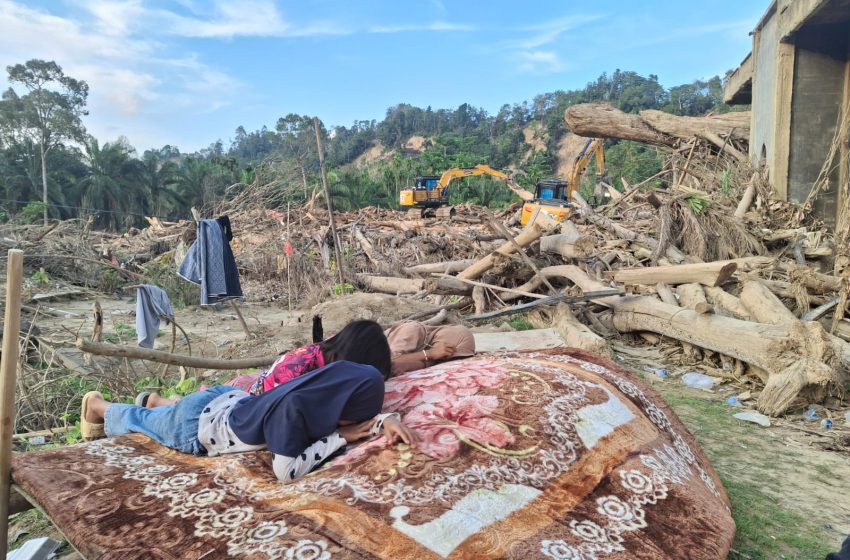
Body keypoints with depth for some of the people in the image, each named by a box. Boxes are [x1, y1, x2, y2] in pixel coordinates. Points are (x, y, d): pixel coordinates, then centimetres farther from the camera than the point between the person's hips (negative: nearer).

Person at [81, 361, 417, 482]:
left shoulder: (323, 389, -22)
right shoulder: (295, 408, -43)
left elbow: (360, 415, -9)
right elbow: (286, 472, -43)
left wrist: (386, 420, -30)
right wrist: (338, 437, -37)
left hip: (230, 400, 5)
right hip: (197, 426, -4)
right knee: (139, 420, 27)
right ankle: (97, 405, 52)